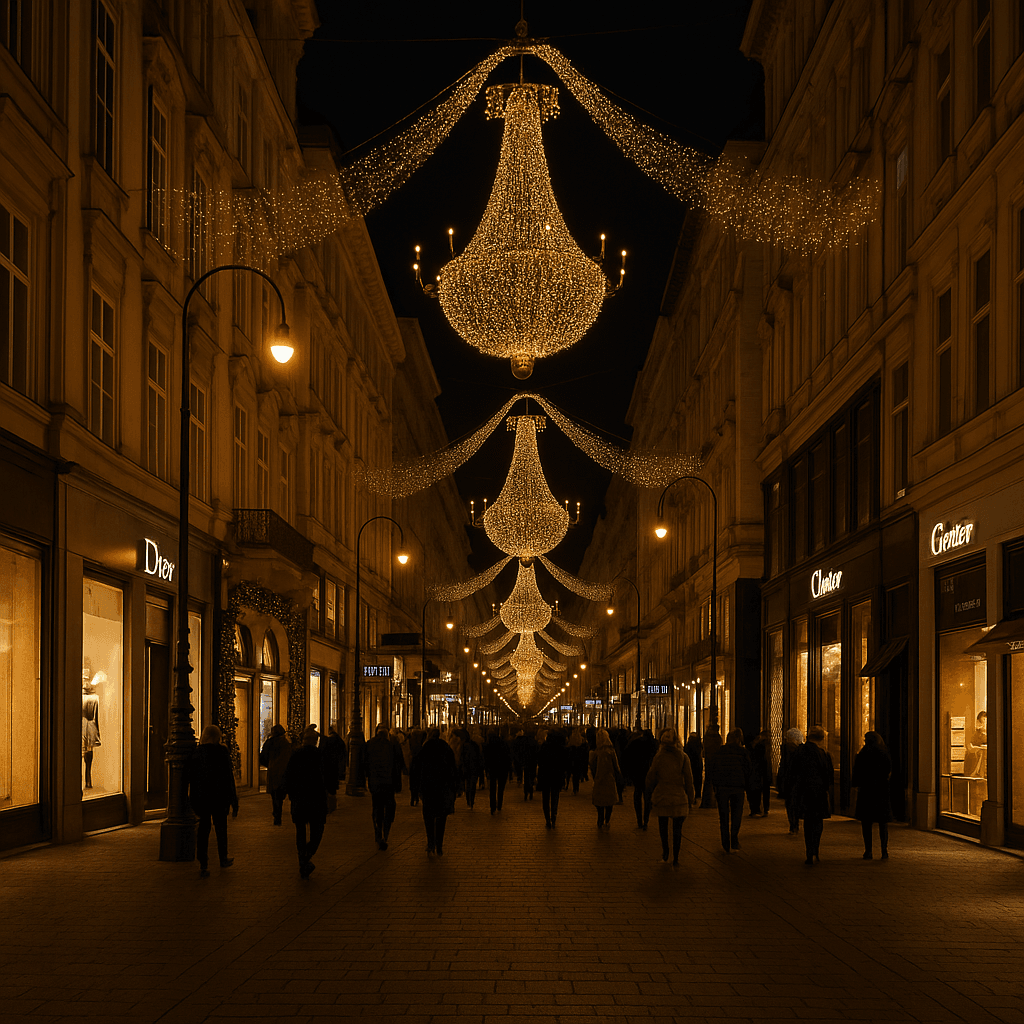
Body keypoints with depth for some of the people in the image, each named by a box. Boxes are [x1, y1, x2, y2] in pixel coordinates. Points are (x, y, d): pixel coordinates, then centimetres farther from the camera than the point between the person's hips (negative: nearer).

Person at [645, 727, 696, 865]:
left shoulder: (658, 757, -6)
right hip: (679, 797, 1)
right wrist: (691, 798, 6)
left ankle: (665, 850, 14)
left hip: (661, 796, -1)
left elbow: (650, 777, 0)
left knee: (663, 822, 21)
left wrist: (649, 793, 15)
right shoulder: (683, 757, -3)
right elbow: (689, 779, -2)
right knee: (677, 827, 9)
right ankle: (676, 857, 10)